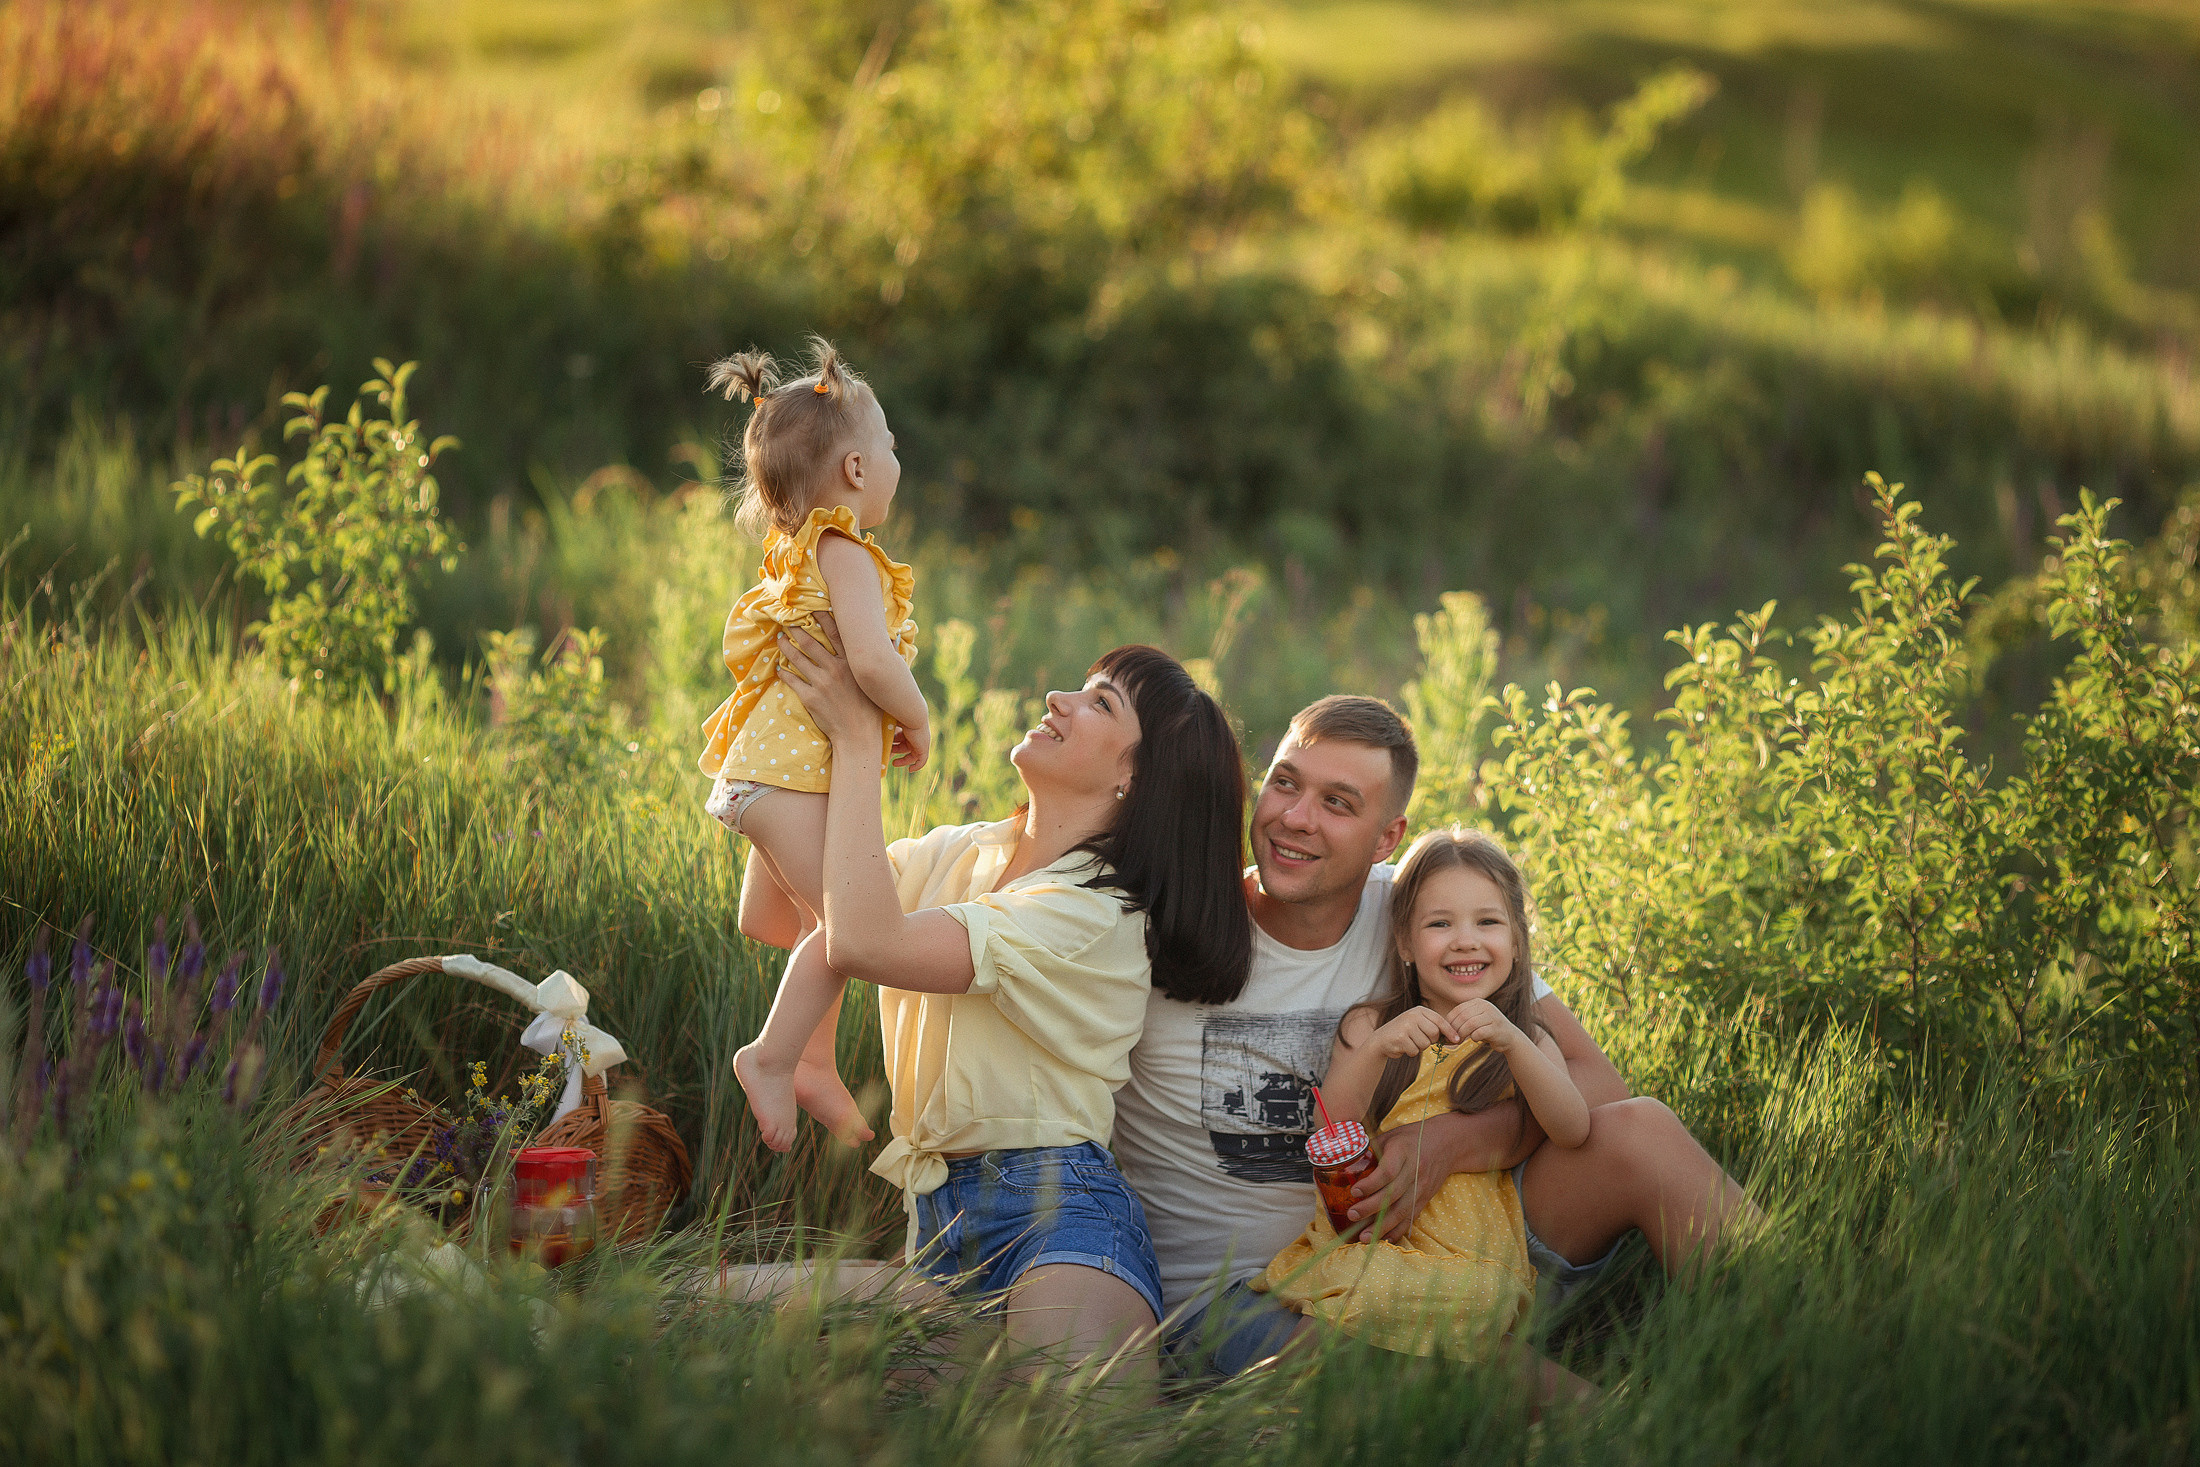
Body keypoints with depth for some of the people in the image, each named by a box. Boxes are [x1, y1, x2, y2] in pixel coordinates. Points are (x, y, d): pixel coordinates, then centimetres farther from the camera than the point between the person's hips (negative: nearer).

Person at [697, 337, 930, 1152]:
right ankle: (772, 1056, -7)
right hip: (791, 773, -11)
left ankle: (813, 1066, 24)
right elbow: (872, 662, -27)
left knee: (822, 922, 17)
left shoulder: (796, 551, 17)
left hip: (775, 768, 11)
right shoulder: (844, 552, -15)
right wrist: (916, 722, -11)